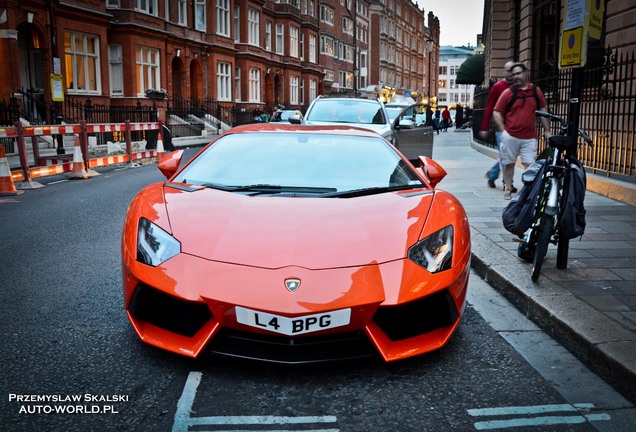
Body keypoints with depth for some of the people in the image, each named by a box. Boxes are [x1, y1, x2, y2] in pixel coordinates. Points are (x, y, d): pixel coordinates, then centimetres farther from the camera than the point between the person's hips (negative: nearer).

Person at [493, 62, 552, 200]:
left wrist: (547, 131, 11)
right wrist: (503, 130, -7)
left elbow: (543, 111, 14)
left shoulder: (536, 91, 7)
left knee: (529, 164, -4)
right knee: (509, 163, 8)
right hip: (510, 136, -1)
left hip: (529, 137, 1)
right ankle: (508, 190, 18)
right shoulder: (508, 92, 0)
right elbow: (497, 112, 0)